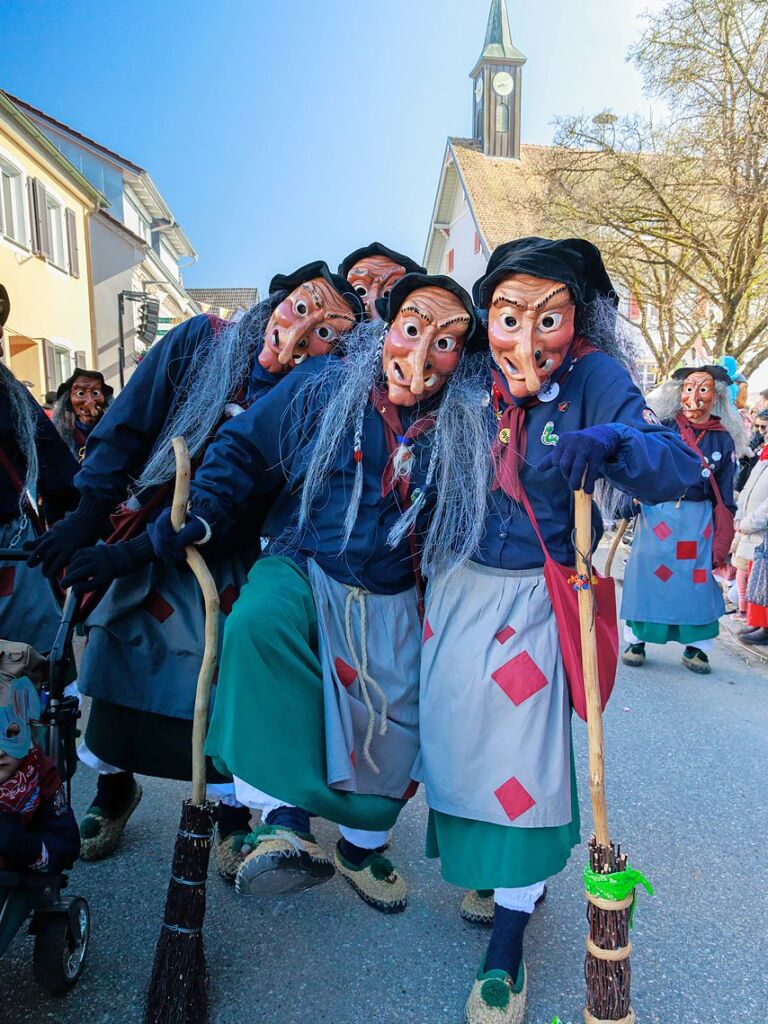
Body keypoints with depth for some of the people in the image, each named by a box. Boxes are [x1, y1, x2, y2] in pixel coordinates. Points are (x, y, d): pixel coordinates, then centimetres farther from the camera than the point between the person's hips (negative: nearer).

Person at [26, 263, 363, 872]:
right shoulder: (199, 341, -10)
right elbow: (126, 427, -6)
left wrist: (130, 554, -22)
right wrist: (87, 518, -10)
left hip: (230, 559, -2)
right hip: (148, 536, 3)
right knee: (121, 661, 9)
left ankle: (232, 817, 24)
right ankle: (113, 791, 36)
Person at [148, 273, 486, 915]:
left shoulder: (457, 430, 1)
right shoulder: (320, 391, -5)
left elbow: (460, 526, 13)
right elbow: (243, 449, -2)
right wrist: (200, 513, -15)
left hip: (391, 601, 3)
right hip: (303, 571, -2)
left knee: (396, 720, -2)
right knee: (259, 620, -35)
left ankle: (363, 845, 29)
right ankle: (284, 821, -30)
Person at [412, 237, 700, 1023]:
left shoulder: (594, 378, -11)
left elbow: (677, 469, -24)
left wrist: (605, 443, -41)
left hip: (531, 603, -3)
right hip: (456, 590, 4)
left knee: (521, 753, -3)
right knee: (456, 736, 12)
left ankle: (508, 937, 17)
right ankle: (482, 866, 40)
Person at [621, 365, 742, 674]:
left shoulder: (724, 439, 6)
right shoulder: (664, 428, 0)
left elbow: (725, 495, 7)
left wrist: (722, 540, 5)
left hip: (698, 520, 2)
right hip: (657, 514, -1)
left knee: (698, 583, 6)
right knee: (646, 576, 3)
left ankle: (695, 648, 20)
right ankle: (635, 641, 16)